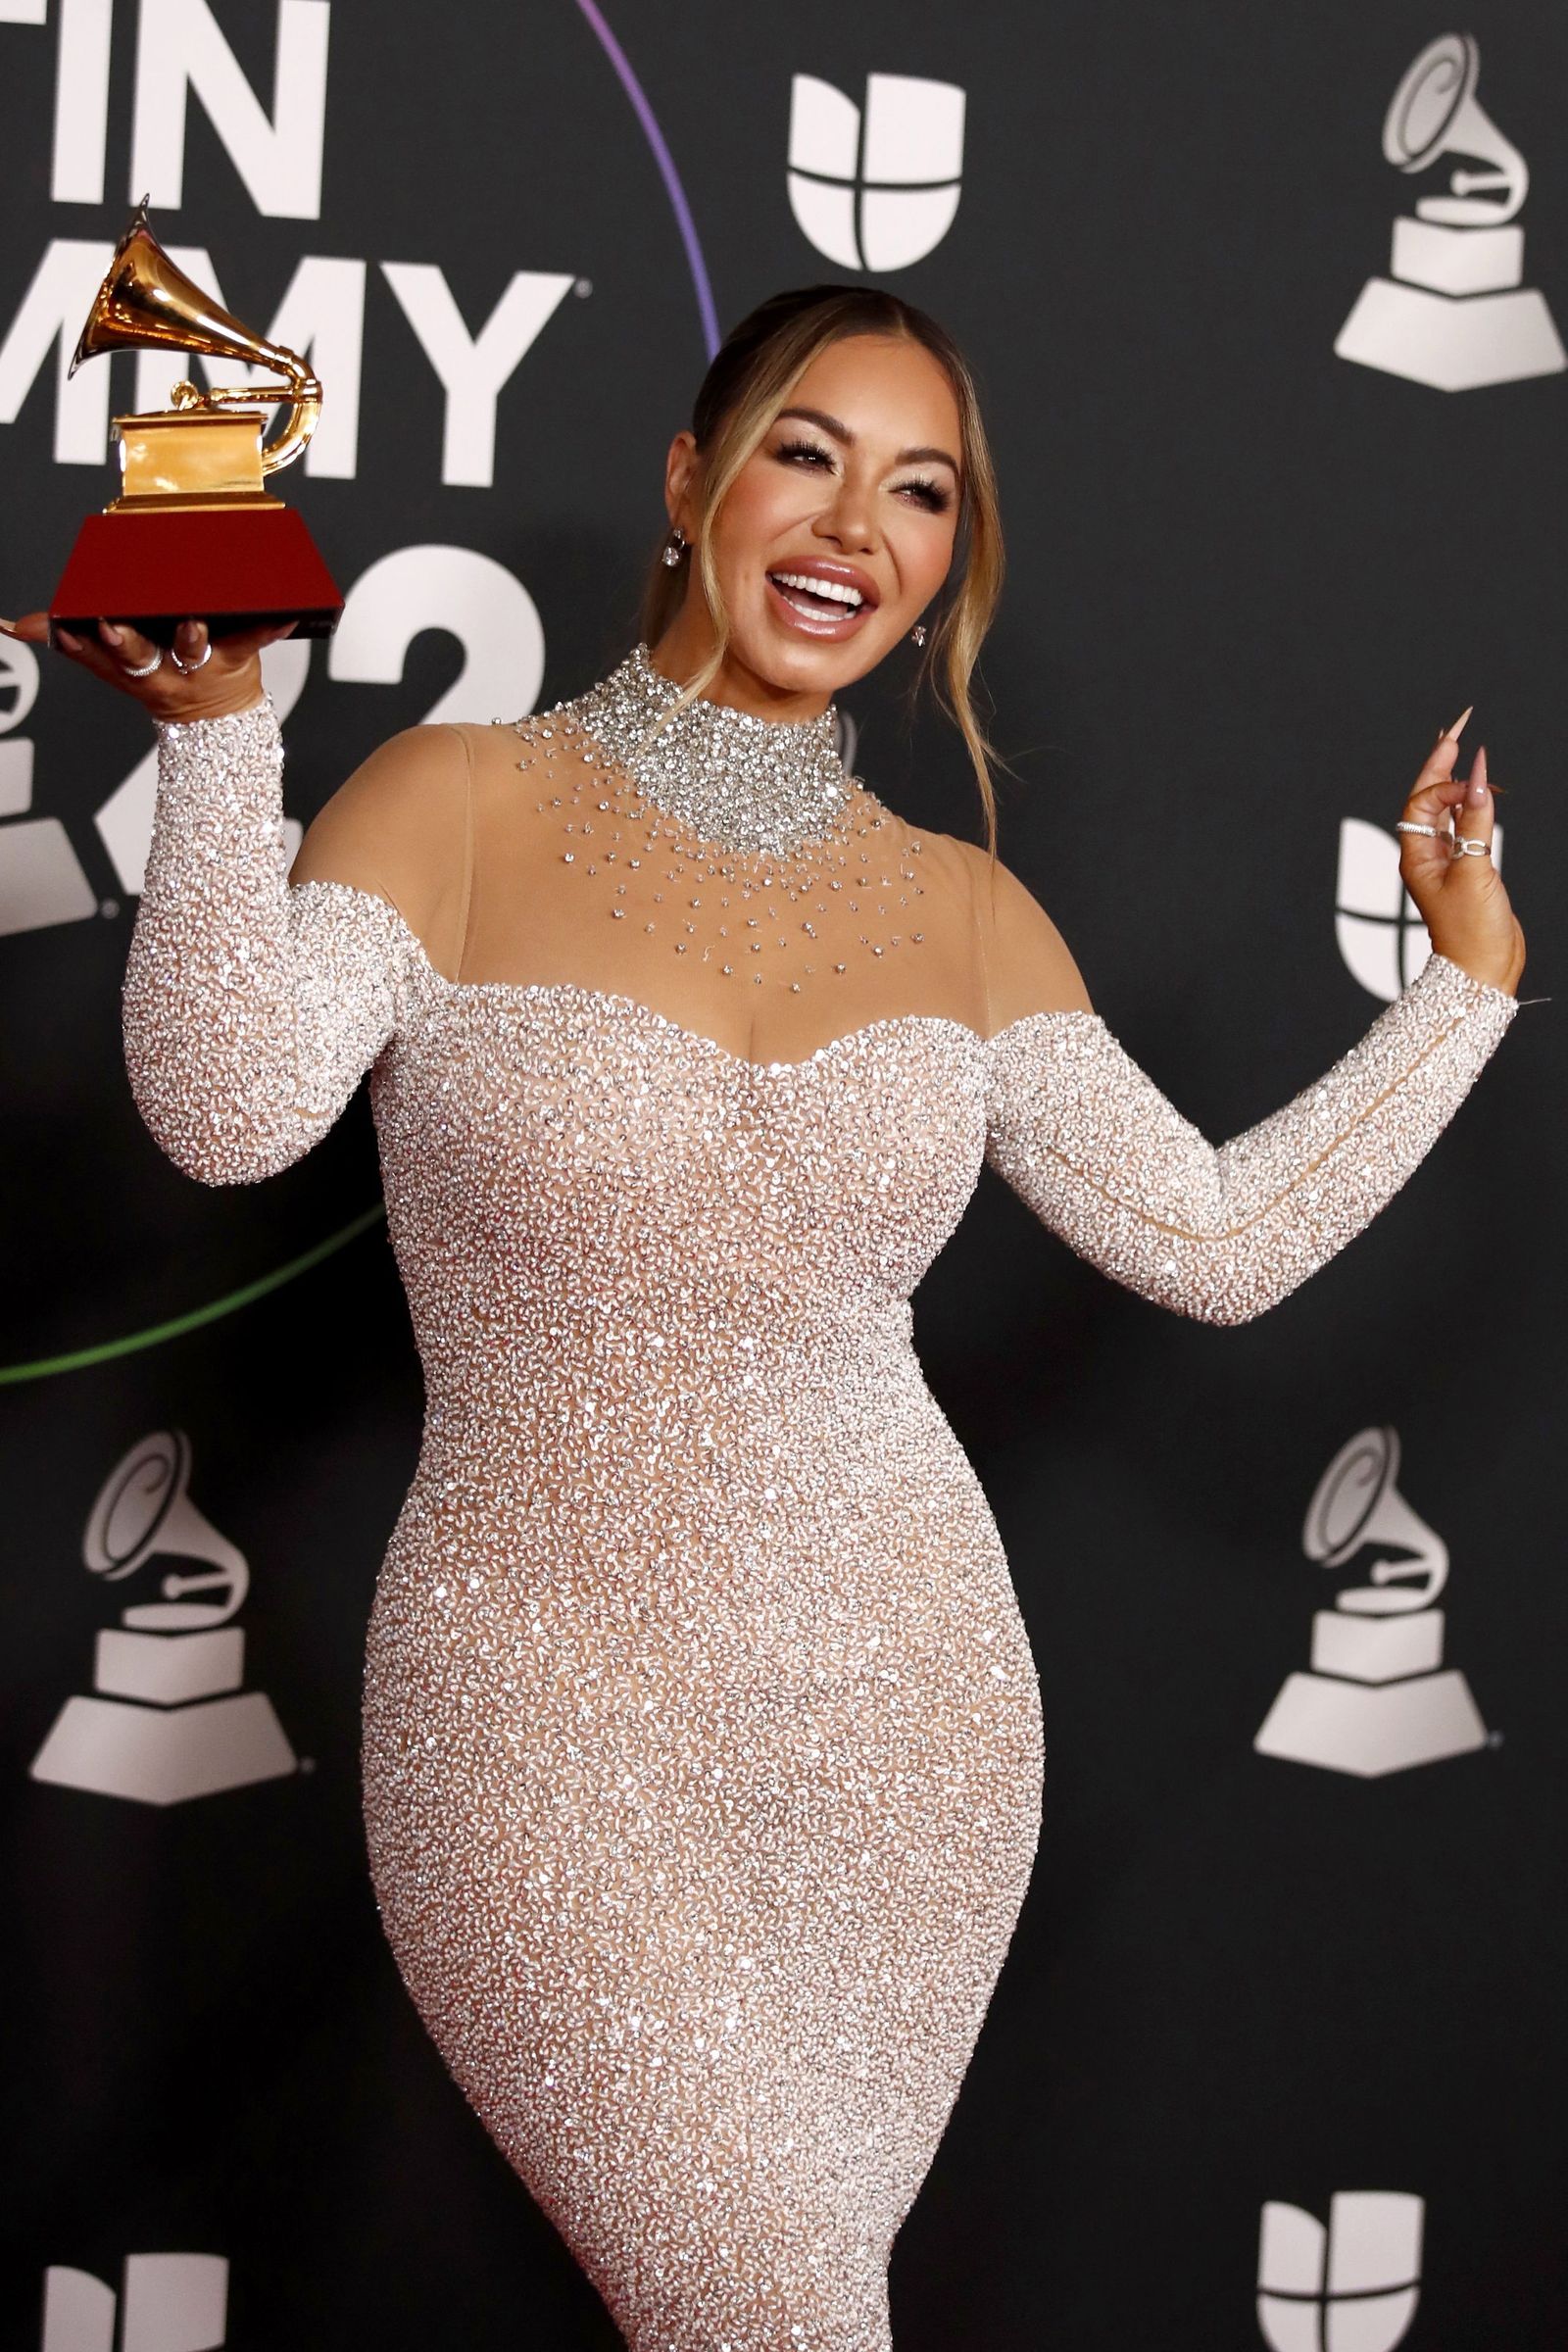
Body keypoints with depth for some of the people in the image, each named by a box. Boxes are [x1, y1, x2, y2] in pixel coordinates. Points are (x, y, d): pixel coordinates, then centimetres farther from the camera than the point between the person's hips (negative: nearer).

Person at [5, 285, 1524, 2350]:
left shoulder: (965, 914, 8)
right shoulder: (458, 808, -2)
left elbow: (1220, 1241, 9)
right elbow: (230, 1110, -18)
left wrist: (1469, 977, 9)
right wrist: (217, 726, -25)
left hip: (906, 1699, 4)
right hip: (552, 1709, -3)